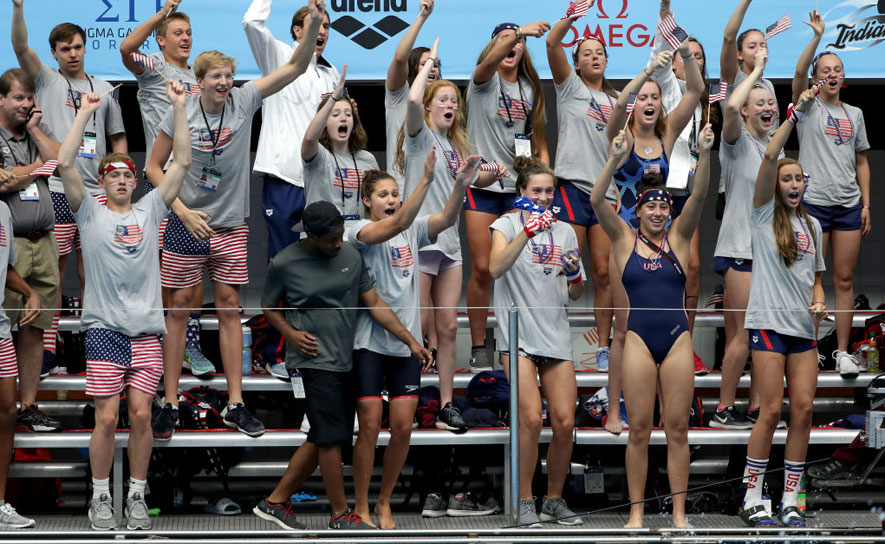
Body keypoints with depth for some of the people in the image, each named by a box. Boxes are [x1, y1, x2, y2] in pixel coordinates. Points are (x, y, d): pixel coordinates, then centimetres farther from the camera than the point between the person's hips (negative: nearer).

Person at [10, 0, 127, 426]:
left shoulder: (103, 90, 15)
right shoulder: (46, 80, 5)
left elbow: (118, 139, 19)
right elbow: (20, 46, -11)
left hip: (96, 191, 3)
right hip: (55, 190, -3)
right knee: (52, 272, -2)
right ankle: (47, 349, 3)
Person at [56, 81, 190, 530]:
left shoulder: (150, 211, 13)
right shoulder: (90, 214, 6)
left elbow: (182, 162, 9)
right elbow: (65, 164, -6)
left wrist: (178, 108, 5)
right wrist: (85, 112, -4)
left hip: (146, 331, 2)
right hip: (104, 328, -2)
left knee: (141, 415, 1)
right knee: (107, 418, -4)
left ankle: (137, 496, 11)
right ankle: (100, 498, 7)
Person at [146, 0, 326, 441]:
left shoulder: (244, 102, -4)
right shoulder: (180, 114, -8)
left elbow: (295, 67, -7)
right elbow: (154, 167, 0)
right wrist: (182, 210, -11)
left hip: (230, 226, 2)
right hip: (187, 224, -2)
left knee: (230, 307, 5)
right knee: (179, 308, 1)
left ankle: (235, 405, 9)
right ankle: (171, 405, 6)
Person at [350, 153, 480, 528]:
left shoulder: (412, 232, 7)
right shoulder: (360, 231, -8)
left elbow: (447, 219, -12)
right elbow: (398, 224, -27)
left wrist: (461, 185, -32)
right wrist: (427, 179, -40)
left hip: (406, 342, 5)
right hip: (369, 341, -5)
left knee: (403, 428, 2)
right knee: (370, 427, -2)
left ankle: (384, 503, 18)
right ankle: (361, 507, 11)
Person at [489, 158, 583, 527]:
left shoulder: (566, 232, 14)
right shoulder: (507, 224, 2)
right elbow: (496, 268, -19)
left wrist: (575, 274, -3)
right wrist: (528, 230, -27)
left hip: (556, 337, 4)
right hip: (518, 335, -4)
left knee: (565, 422, -3)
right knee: (531, 418, -16)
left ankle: (555, 500, 13)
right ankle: (524, 502, -5)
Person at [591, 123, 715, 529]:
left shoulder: (677, 238, 9)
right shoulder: (624, 240, 6)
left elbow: (699, 197, -4)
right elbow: (597, 201, -8)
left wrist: (704, 154, -19)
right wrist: (615, 159, -22)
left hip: (678, 339, 1)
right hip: (639, 339, -1)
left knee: (677, 429, 3)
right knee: (639, 430, 1)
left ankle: (679, 511, 7)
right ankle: (636, 511, 6)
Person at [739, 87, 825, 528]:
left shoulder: (813, 225, 17)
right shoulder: (765, 213, 2)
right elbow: (770, 157, -12)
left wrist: (819, 301, 2)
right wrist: (797, 114, -15)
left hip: (803, 327, 5)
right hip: (769, 322, -5)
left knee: (803, 409, -1)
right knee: (772, 409, -9)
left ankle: (790, 501, 5)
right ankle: (751, 500, -2)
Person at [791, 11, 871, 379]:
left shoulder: (854, 114, 13)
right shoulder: (808, 107, 1)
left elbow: (861, 162, 16)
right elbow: (799, 72, -18)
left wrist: (867, 203, 8)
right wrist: (818, 36, -26)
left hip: (849, 206, 4)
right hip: (814, 203, -4)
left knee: (844, 281, 5)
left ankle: (843, 352, 9)